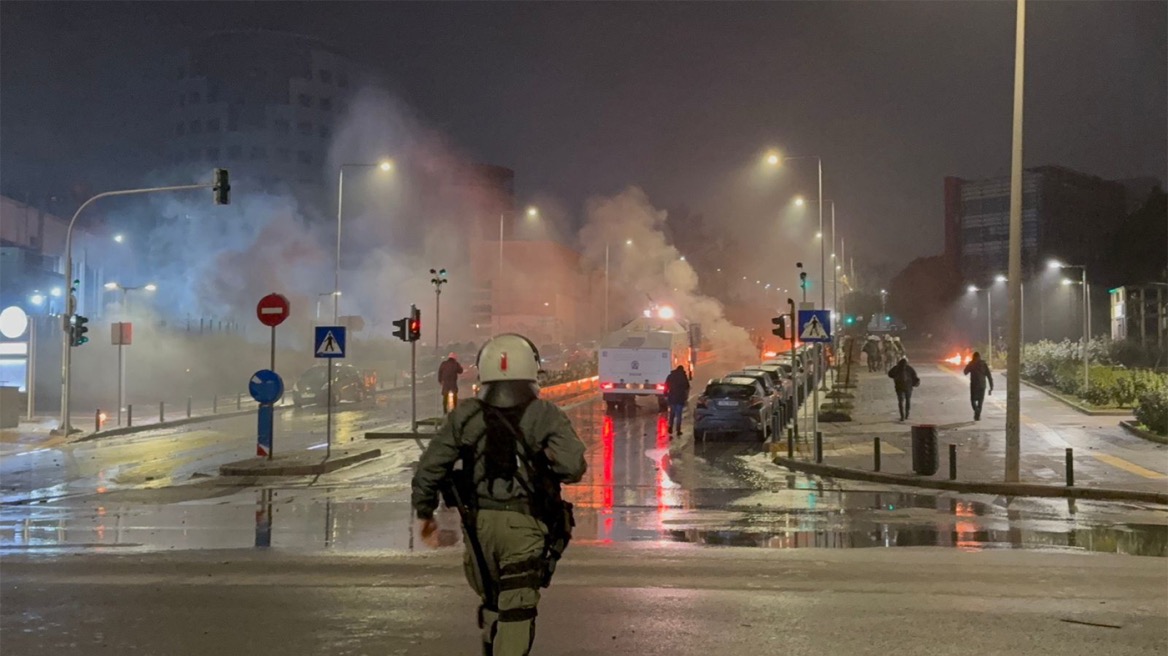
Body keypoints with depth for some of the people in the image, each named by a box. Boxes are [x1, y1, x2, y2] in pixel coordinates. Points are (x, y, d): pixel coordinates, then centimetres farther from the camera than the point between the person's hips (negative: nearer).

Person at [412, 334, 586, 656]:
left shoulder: (465, 415, 2)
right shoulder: (544, 415, -6)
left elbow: (428, 468, 2)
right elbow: (573, 465, -16)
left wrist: (424, 511, 16)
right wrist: (556, 469, 7)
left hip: (478, 522, 3)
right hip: (524, 524, -3)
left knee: (490, 600, 24)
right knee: (517, 608, 0)